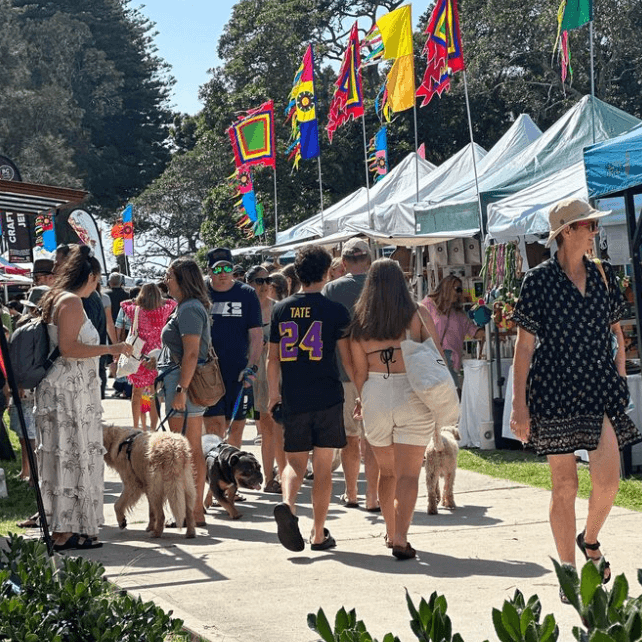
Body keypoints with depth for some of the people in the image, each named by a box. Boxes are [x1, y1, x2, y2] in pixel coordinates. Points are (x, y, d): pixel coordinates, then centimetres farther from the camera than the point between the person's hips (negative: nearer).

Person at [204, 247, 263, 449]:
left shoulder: (247, 294, 5)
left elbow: (256, 334, 3)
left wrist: (251, 367, -8)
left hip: (238, 372, 1)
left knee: (236, 426, 7)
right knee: (214, 424, -12)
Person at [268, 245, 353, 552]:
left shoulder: (281, 309, 5)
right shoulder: (335, 310, -4)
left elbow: (273, 358, 9)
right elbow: (349, 359, -4)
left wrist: (273, 393, 20)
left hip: (293, 399, 2)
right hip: (327, 398, -2)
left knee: (295, 462, 12)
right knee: (323, 467, 6)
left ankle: (287, 504, -17)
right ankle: (319, 534, 8)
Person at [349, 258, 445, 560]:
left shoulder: (360, 322, 1)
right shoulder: (418, 314, -4)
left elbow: (359, 370, 6)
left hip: (375, 397, 2)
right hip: (413, 398, -2)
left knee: (386, 471, 19)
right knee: (408, 474, -1)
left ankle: (391, 532, 28)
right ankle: (401, 538, -13)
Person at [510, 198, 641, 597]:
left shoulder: (604, 275, 8)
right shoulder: (539, 281, -4)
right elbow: (524, 346, -4)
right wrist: (519, 407, -8)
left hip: (600, 387, 3)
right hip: (554, 390, -3)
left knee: (608, 480, -10)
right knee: (564, 485, 2)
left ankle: (590, 540, 20)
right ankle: (568, 574, 14)